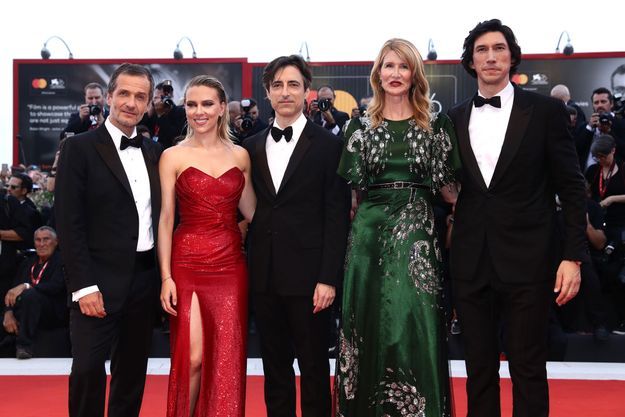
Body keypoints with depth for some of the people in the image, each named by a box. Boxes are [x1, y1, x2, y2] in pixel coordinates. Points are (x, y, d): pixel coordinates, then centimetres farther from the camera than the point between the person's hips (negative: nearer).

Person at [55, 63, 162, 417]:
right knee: (88, 368, -5)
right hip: (100, 281, -5)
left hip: (145, 279, 5)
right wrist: (83, 286, -16)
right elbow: (69, 224, -10)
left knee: (133, 370, 13)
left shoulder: (155, 152, 10)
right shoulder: (80, 148, -6)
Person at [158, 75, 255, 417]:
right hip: (187, 264, -2)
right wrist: (165, 277, -7)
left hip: (230, 264, 3)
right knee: (192, 358, -3)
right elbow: (165, 219, -2)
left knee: (227, 359, 5)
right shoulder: (173, 157, 1)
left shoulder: (240, 155, 8)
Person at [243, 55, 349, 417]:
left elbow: (337, 216, -6)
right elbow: (249, 209, 12)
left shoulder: (329, 145, -2)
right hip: (264, 276, 4)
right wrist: (248, 266, 4)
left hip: (308, 275, -4)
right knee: (275, 368, 13)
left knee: (314, 369, 6)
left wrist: (328, 278, -12)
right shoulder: (253, 147, 11)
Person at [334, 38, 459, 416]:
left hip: (416, 232, -1)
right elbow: (351, 185, 8)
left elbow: (446, 183, 4)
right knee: (371, 323, 6)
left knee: (416, 323, -2)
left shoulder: (435, 124, 5)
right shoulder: (362, 125, 8)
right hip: (370, 231, 1)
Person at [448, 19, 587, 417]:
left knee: (528, 369, 4)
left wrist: (574, 256, -8)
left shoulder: (545, 110, -1)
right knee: (479, 367, 11)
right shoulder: (455, 118, 9)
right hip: (470, 263, 3)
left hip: (527, 261, -3)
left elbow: (572, 188, -2)